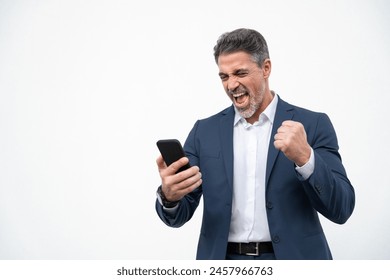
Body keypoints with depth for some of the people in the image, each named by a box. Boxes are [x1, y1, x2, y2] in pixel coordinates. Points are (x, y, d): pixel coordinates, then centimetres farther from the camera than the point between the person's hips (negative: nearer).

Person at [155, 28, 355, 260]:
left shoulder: (313, 125, -3)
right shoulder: (205, 131, 4)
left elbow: (341, 210, -9)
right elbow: (179, 216, 1)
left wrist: (304, 157, -25)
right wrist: (169, 196, -21)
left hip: (290, 259, -1)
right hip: (223, 260, 2)